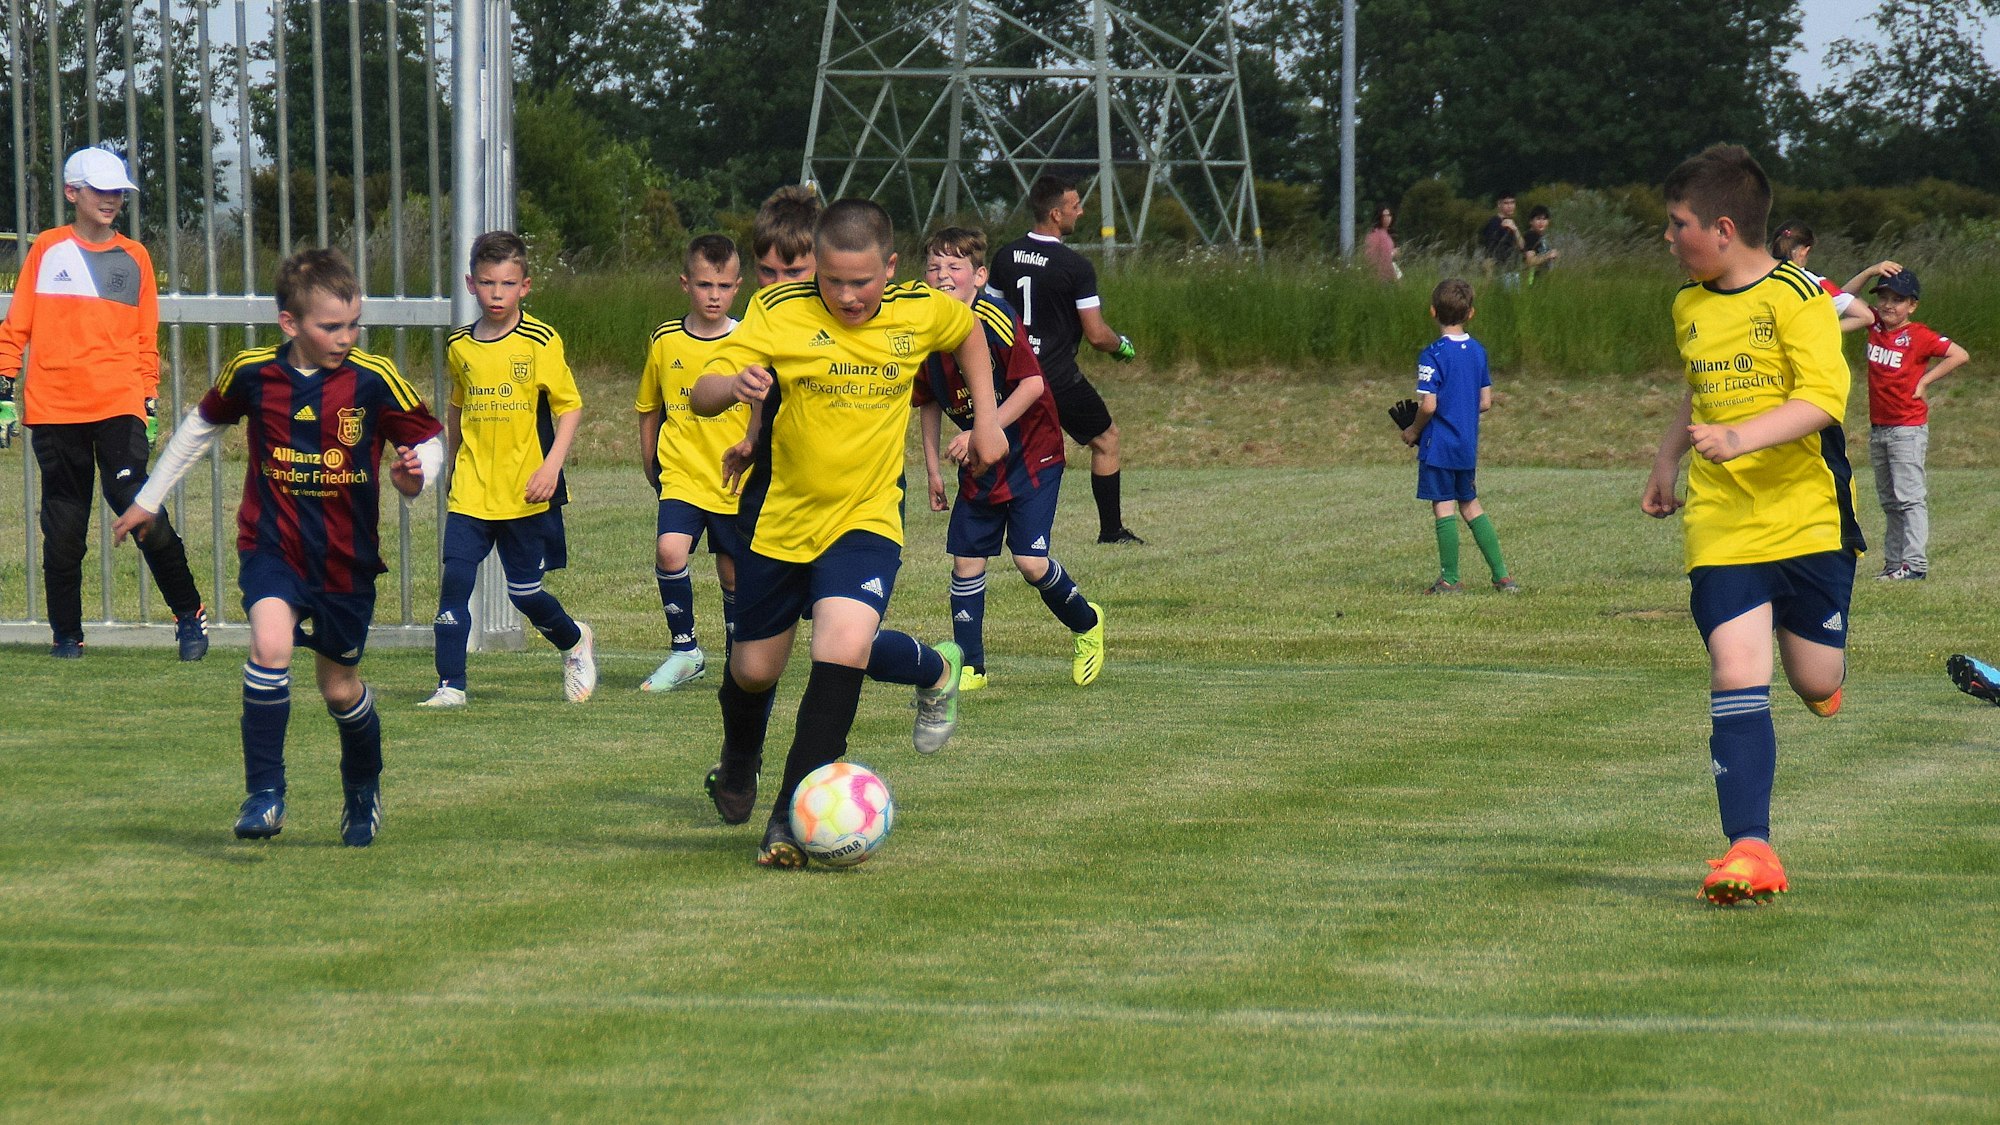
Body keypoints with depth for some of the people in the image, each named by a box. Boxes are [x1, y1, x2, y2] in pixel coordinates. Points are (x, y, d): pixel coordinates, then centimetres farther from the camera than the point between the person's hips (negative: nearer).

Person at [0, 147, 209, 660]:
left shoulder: (134, 257, 12)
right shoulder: (48, 250, 8)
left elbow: (146, 340, 15)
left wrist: (151, 405, 11)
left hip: (119, 405, 0)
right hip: (54, 408, 0)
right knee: (63, 526, 3)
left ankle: (189, 613, -4)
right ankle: (66, 632, 14)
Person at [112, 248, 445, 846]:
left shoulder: (374, 381, -12)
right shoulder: (253, 373, -7)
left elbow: (430, 441, -1)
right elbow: (202, 422, 12)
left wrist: (416, 472, -26)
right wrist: (148, 499, 19)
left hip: (347, 553, 0)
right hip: (272, 544, 0)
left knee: (340, 686, 12)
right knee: (272, 643, -27)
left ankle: (363, 789, 42)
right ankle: (264, 794, -19)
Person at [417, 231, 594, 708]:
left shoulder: (540, 342, -7)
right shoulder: (460, 347, 6)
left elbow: (570, 407, -4)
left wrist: (551, 467, -15)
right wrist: (451, 467, 25)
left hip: (525, 491, -3)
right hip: (471, 492, 3)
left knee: (524, 591, 4)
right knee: (454, 581, -11)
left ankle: (575, 642, 34)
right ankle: (450, 684, -6)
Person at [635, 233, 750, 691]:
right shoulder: (665, 341, 1)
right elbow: (648, 411, 13)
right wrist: (651, 468, 14)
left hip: (738, 482, 0)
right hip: (681, 475, 0)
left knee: (735, 574, 8)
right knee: (670, 551, -21)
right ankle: (685, 650, -6)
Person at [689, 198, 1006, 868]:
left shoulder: (921, 312, -7)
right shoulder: (778, 312, -14)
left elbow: (969, 334, 18)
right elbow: (700, 396, -20)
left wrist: (985, 419, 12)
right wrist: (736, 385, -42)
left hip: (867, 518, 0)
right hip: (777, 514, 0)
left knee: (843, 645, -25)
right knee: (755, 668, 10)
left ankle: (793, 819, -17)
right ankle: (739, 761, 48)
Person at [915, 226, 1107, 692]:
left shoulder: (995, 320, -21)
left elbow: (1032, 384, -26)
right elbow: (931, 403, 13)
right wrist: (933, 467, 11)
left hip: (1031, 456, -6)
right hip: (979, 467, 6)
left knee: (1030, 561, -11)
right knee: (966, 561, 2)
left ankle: (1086, 623, 18)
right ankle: (970, 667, 15)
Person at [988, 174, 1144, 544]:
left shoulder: (1005, 257, 3)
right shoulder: (1075, 267, -15)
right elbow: (1096, 335, -14)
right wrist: (1122, 346, 7)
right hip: (1060, 376, -5)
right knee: (1106, 438, 14)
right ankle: (1111, 529, 16)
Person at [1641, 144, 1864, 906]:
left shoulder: (1796, 297, -10)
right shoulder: (1689, 307, 12)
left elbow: (1822, 399, -21)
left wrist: (1739, 439, -32)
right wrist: (1667, 461, 24)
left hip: (1807, 519, -4)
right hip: (1721, 524, 4)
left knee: (1816, 682, 4)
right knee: (1736, 678, -12)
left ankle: (1816, 662, 44)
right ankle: (1750, 852, -18)